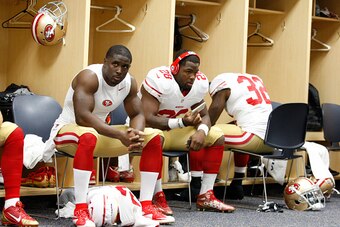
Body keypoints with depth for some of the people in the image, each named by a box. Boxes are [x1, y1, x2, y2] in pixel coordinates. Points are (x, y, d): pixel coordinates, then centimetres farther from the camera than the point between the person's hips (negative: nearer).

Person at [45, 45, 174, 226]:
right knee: (88, 136, -43)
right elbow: (82, 117, -35)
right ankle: (80, 210, -41)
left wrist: (136, 134, -23)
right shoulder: (89, 77, -25)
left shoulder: (130, 83, -2)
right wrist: (120, 135, -40)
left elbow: (137, 115, 3)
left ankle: (146, 207, -2)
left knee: (153, 137, -2)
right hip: (67, 130, -8)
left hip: (99, 132, 8)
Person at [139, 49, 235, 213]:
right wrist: (181, 122, -41)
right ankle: (158, 198, -31)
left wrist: (202, 131, -21)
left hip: (176, 130, 7)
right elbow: (147, 119, -31)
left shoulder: (200, 83, -5)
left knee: (216, 136, -3)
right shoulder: (158, 80, -26)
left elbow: (204, 115, 4)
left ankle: (205, 197, -4)